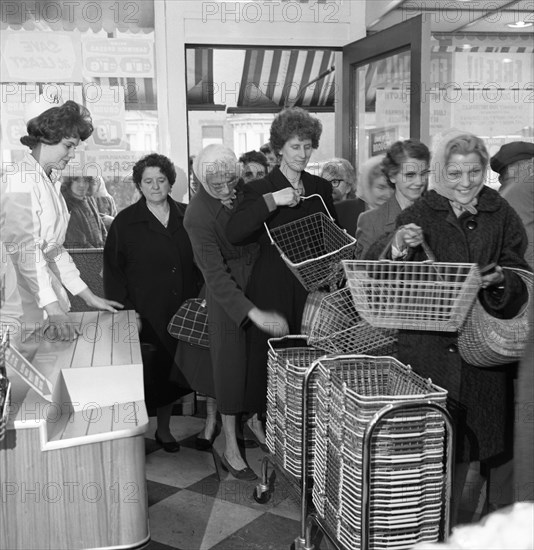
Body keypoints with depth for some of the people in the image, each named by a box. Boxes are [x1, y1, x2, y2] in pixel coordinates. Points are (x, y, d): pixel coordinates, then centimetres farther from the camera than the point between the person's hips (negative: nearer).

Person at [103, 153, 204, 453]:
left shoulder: (186, 216, 6)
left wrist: (200, 297, 2)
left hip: (182, 311, 3)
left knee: (170, 370, 11)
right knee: (146, 372, 0)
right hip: (144, 313, -3)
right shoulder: (125, 222, -1)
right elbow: (113, 269, -1)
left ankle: (164, 429, 27)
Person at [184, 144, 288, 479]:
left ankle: (255, 418, 37)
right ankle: (231, 448, 13)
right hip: (228, 292, -5)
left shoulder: (245, 190, -4)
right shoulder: (198, 215, -22)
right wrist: (254, 313, -33)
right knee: (230, 361, 0)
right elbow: (216, 276, -27)